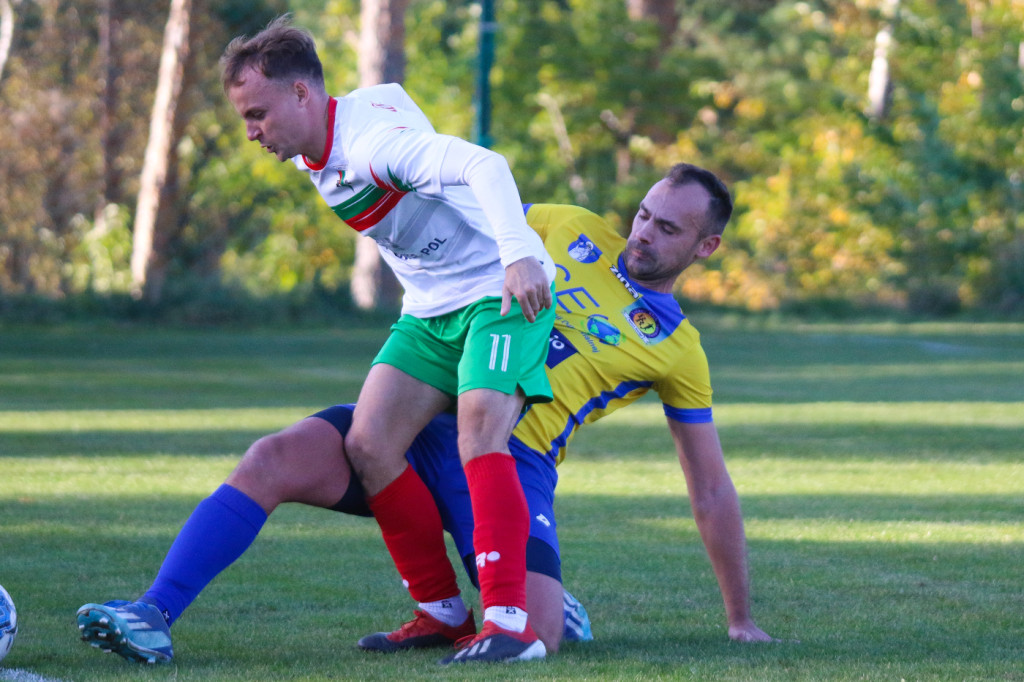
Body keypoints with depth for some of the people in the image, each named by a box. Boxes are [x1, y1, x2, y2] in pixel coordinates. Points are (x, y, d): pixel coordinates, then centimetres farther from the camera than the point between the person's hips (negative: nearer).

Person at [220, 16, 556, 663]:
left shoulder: (372, 140, -26)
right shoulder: (314, 155, 4)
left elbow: (484, 165, -38)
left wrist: (519, 255, -51)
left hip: (503, 292, -9)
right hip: (429, 311, 9)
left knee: (479, 437, -27)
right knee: (368, 444, -6)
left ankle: (510, 622, -29)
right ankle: (442, 611, 4)